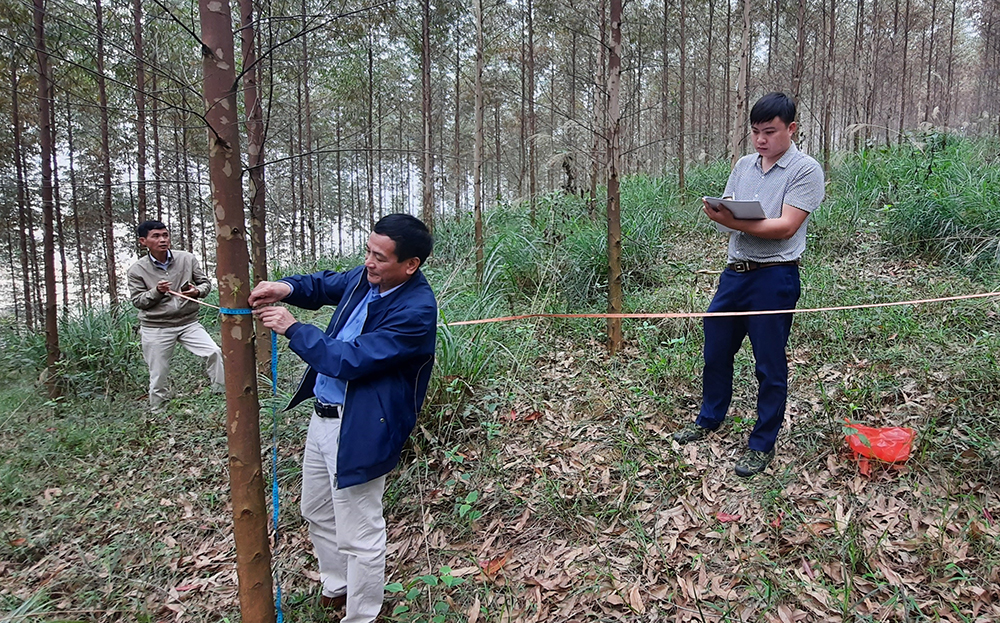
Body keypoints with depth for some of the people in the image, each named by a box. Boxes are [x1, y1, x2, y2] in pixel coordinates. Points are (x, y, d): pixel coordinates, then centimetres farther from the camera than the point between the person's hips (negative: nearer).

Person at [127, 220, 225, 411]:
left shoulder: (187, 259, -1)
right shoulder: (137, 270, -3)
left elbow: (206, 282, 6)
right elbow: (137, 301, -2)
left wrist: (197, 291, -17)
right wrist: (156, 292, -20)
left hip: (189, 323, 1)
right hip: (155, 329, -1)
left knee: (214, 352, -18)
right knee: (159, 375, 6)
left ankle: (221, 394, -3)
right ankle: (157, 413, 24)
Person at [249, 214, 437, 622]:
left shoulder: (416, 311, -25)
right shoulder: (366, 278, 0)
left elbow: (349, 360, -27)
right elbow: (323, 286, 18)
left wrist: (292, 328, -19)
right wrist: (287, 288, -3)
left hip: (359, 431, -9)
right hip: (323, 416, 10)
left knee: (358, 536, 5)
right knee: (317, 513, 26)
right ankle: (336, 589, 49)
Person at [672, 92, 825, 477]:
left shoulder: (805, 170, -8)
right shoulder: (744, 166, 12)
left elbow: (785, 227, -17)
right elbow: (728, 213, 8)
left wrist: (734, 222, -27)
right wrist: (716, 212, -16)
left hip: (775, 277, -6)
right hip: (735, 272, 6)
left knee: (770, 366, 5)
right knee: (715, 351, 16)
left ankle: (762, 445, 20)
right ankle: (709, 420, 38)